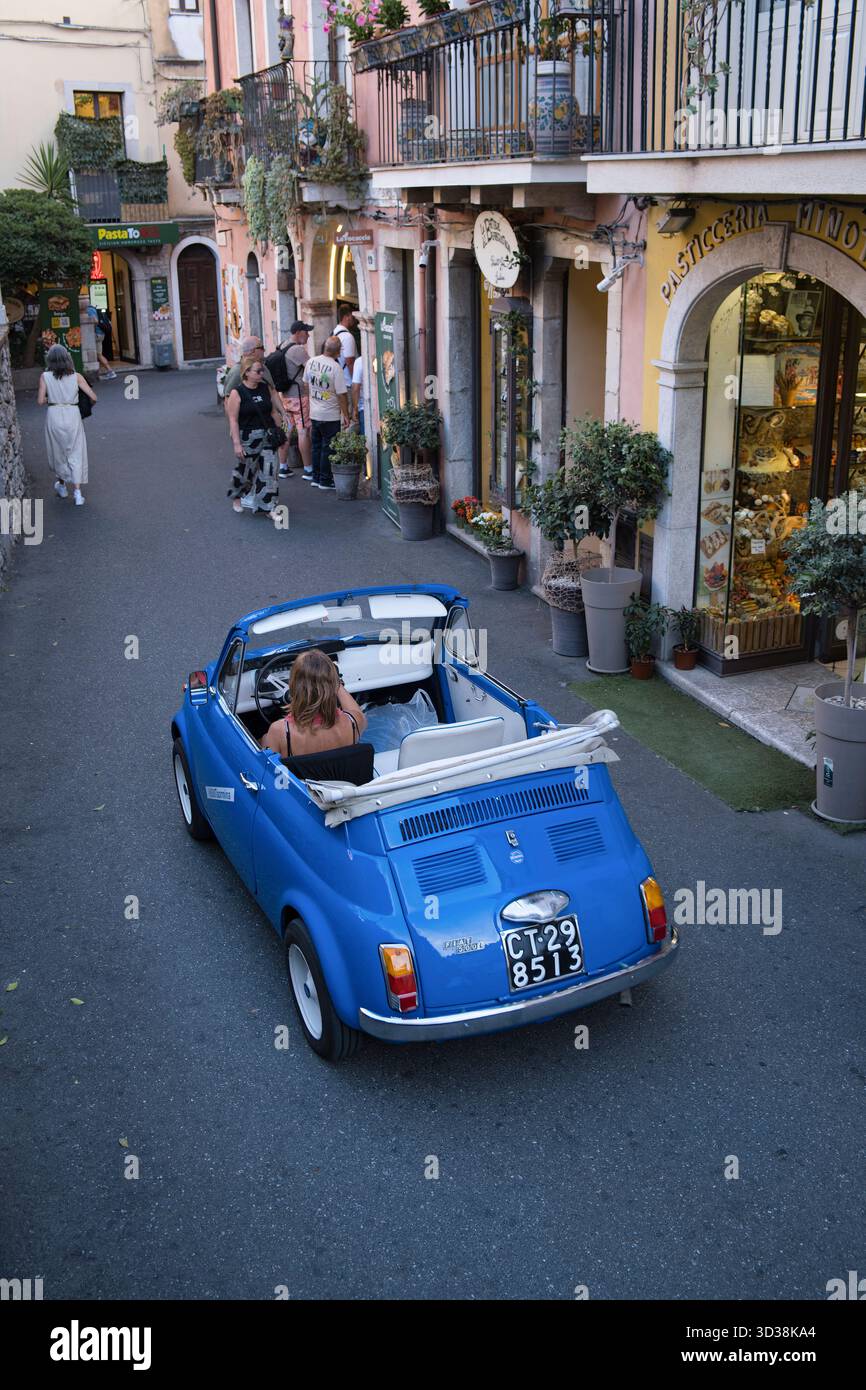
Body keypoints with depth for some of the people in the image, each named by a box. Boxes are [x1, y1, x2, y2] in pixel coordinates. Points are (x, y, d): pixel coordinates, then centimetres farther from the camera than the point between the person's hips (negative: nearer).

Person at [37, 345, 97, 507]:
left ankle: (62, 485, 35)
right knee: (75, 454, 5)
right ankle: (77, 492, -3)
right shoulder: (76, 376, -3)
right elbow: (93, 397, -5)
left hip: (54, 415, 0)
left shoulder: (45, 377, -4)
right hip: (73, 415, 0)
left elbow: (40, 401, -7)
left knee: (58, 451, 19)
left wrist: (50, 399, 13)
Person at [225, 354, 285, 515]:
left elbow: (274, 411, 13)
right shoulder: (237, 393, -11)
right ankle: (237, 497, 39)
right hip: (248, 438, -4)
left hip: (268, 436, 4)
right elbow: (233, 419, -12)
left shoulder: (266, 388, 5)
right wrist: (236, 443, -16)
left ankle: (267, 505, 4)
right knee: (245, 470, 11)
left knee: (269, 471, -3)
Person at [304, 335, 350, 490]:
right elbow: (342, 394, -17)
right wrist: (345, 415, -8)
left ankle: (316, 478, 23)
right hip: (330, 416, -6)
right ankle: (325, 481, 6)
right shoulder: (335, 367, -19)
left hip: (314, 413, 6)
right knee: (328, 449, 2)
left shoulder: (311, 362, 1)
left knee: (317, 446, 17)